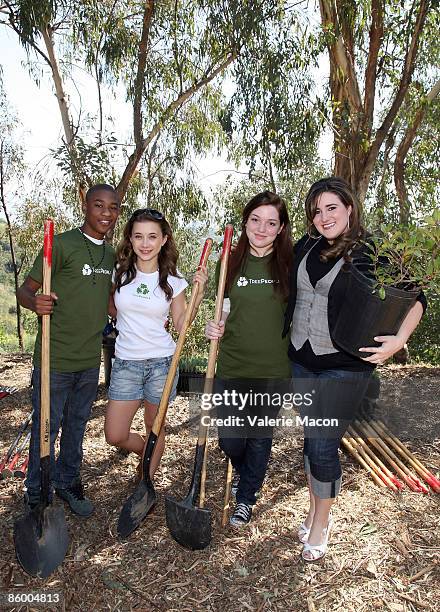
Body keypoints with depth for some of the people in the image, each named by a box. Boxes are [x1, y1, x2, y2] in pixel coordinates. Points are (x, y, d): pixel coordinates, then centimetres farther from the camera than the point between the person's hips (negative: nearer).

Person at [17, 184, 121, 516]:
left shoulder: (111, 254, 8)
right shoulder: (62, 244, -12)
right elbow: (25, 289, -12)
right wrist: (35, 302, -35)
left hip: (90, 359, 6)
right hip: (55, 359, -6)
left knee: (77, 426, 20)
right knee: (46, 428, 8)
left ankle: (68, 483, 40)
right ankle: (37, 496, 29)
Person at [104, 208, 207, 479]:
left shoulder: (172, 280, -3)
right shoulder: (119, 272, -1)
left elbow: (181, 325, -1)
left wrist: (199, 294, -11)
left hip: (162, 362, -1)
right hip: (126, 362, 2)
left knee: (155, 427, 13)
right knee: (115, 435, 5)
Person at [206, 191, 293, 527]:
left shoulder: (290, 263, -5)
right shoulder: (231, 262, 1)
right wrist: (214, 327, -10)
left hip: (273, 368, -2)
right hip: (233, 364, 2)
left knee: (260, 436, 13)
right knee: (229, 438, 9)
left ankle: (246, 497, 38)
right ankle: (246, 472, 46)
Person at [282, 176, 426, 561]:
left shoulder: (373, 254, -10)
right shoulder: (305, 247, 4)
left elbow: (416, 298, -1)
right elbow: (287, 294, 18)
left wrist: (399, 339, -16)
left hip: (345, 367, -4)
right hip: (301, 361, 5)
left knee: (323, 447, 0)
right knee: (310, 440, 16)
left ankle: (321, 523, 26)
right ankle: (315, 510, 38)